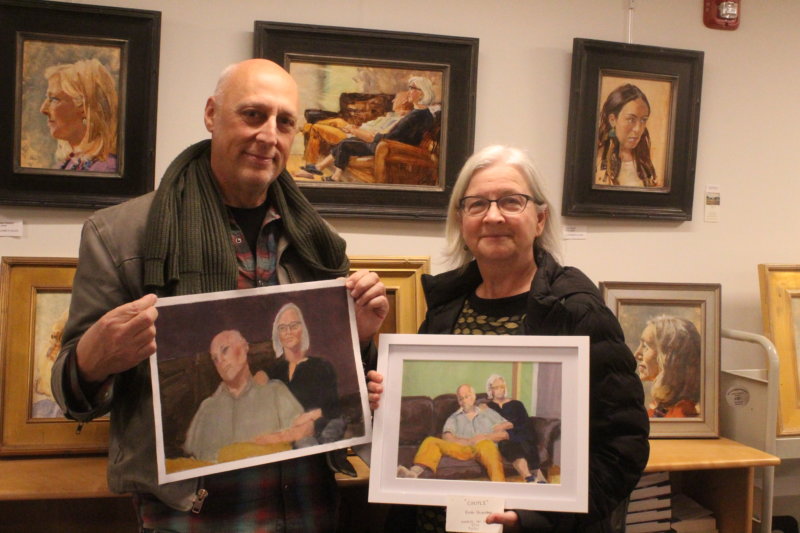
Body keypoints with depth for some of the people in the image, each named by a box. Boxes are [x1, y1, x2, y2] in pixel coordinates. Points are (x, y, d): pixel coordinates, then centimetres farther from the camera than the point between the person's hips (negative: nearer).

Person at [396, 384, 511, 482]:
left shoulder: (488, 413, 27)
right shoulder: (454, 417, 26)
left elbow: (507, 432, 16)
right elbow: (447, 437, 7)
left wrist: (487, 437, -2)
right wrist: (468, 441, -11)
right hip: (461, 448, 2)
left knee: (485, 444, -38)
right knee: (430, 441, -20)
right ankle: (414, 473, -47)